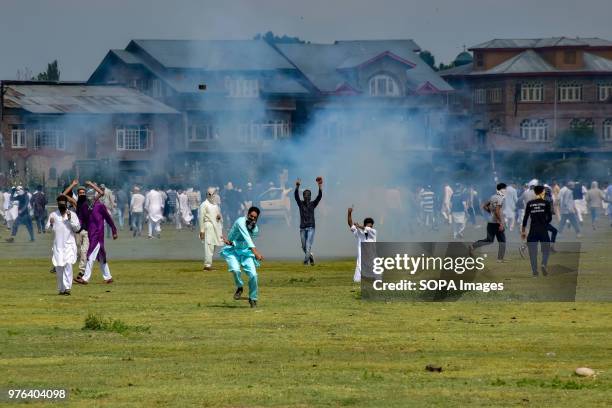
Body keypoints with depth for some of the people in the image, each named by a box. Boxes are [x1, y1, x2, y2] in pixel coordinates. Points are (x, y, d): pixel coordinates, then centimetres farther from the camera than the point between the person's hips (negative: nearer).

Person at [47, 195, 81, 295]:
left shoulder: (72, 215, 5)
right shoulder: (53, 215, 8)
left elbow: (77, 228, 0)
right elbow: (47, 228, 5)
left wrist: (70, 219, -14)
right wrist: (50, 224, -16)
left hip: (69, 244, -2)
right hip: (57, 245, 2)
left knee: (68, 265, -16)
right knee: (58, 267, 1)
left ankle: (67, 287, -20)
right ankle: (60, 289, 11)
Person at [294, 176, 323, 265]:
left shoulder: (313, 204, 6)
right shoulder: (301, 204, 5)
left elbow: (319, 196, -6)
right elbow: (296, 195, -10)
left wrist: (320, 186, -20)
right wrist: (297, 187, -28)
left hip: (311, 228, -2)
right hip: (302, 228, 2)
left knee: (308, 245, -15)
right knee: (304, 247, 9)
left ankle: (306, 260, -20)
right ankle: (310, 256, 32)